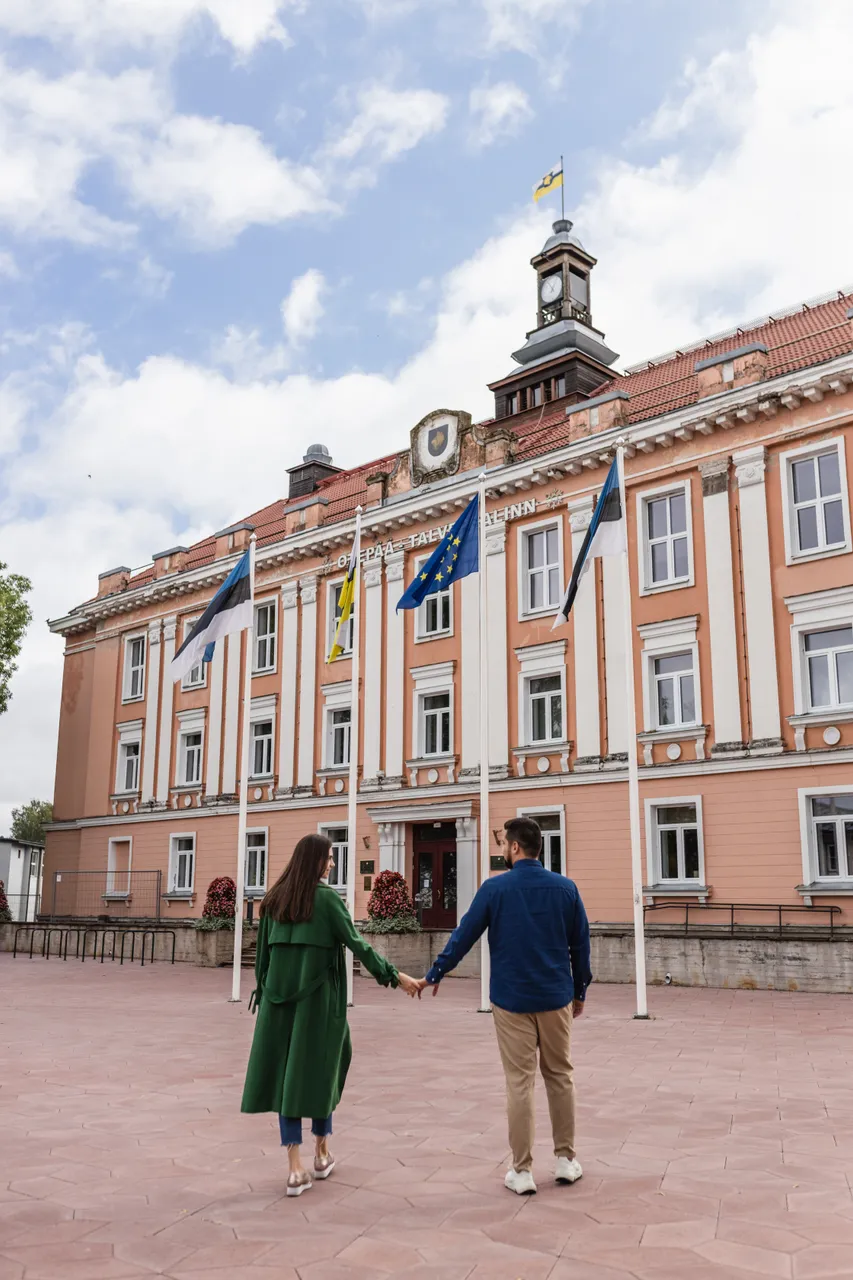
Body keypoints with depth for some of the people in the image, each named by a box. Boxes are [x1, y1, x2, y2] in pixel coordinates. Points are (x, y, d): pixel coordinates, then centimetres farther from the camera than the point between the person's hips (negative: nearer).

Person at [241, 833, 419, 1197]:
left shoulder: (275, 899, 6)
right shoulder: (326, 897, -9)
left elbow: (263, 949, 8)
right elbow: (356, 943, -11)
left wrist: (263, 989, 15)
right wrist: (395, 976, -5)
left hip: (280, 994, 4)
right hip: (318, 995, -4)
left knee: (286, 1071, 5)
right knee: (319, 1068, 12)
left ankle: (296, 1168, 3)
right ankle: (321, 1153, 25)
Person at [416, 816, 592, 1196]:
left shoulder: (494, 889, -8)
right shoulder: (565, 888, -2)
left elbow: (463, 936, -3)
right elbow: (581, 945, 3)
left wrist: (434, 975, 9)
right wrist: (580, 992, 16)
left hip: (512, 1001, -2)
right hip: (556, 998, 2)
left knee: (519, 1082, 4)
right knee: (560, 1076, 15)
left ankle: (522, 1171, 8)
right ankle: (566, 1159, 22)